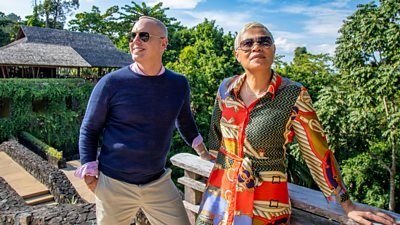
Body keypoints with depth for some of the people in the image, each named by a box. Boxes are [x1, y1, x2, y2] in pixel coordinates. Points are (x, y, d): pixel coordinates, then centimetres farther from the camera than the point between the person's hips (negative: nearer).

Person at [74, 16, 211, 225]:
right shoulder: (111, 83, -10)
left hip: (159, 182, 3)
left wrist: (204, 152, 17)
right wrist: (90, 175, -6)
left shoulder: (179, 84, 0)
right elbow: (89, 130, -1)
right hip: (114, 184, -2)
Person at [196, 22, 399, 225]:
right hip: (220, 191, 4)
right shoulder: (226, 88, -4)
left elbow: (317, 153, -10)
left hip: (266, 203, -3)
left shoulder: (294, 95, -14)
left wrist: (347, 206, -5)